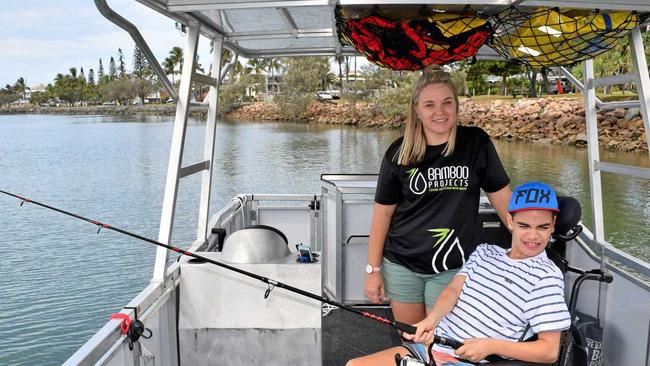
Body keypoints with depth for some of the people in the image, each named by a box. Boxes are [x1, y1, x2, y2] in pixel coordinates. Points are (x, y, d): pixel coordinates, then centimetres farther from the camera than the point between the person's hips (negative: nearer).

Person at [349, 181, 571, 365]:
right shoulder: (484, 252, 16)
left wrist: (490, 346, -18)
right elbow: (454, 289, 3)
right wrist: (431, 320, -18)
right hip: (432, 346, 7)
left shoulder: (547, 276, -4)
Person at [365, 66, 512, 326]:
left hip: (452, 269, -1)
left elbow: (501, 196, 0)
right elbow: (383, 212, -1)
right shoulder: (399, 153, -6)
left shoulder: (476, 143, -6)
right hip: (401, 265, 1)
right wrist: (373, 269, -1)